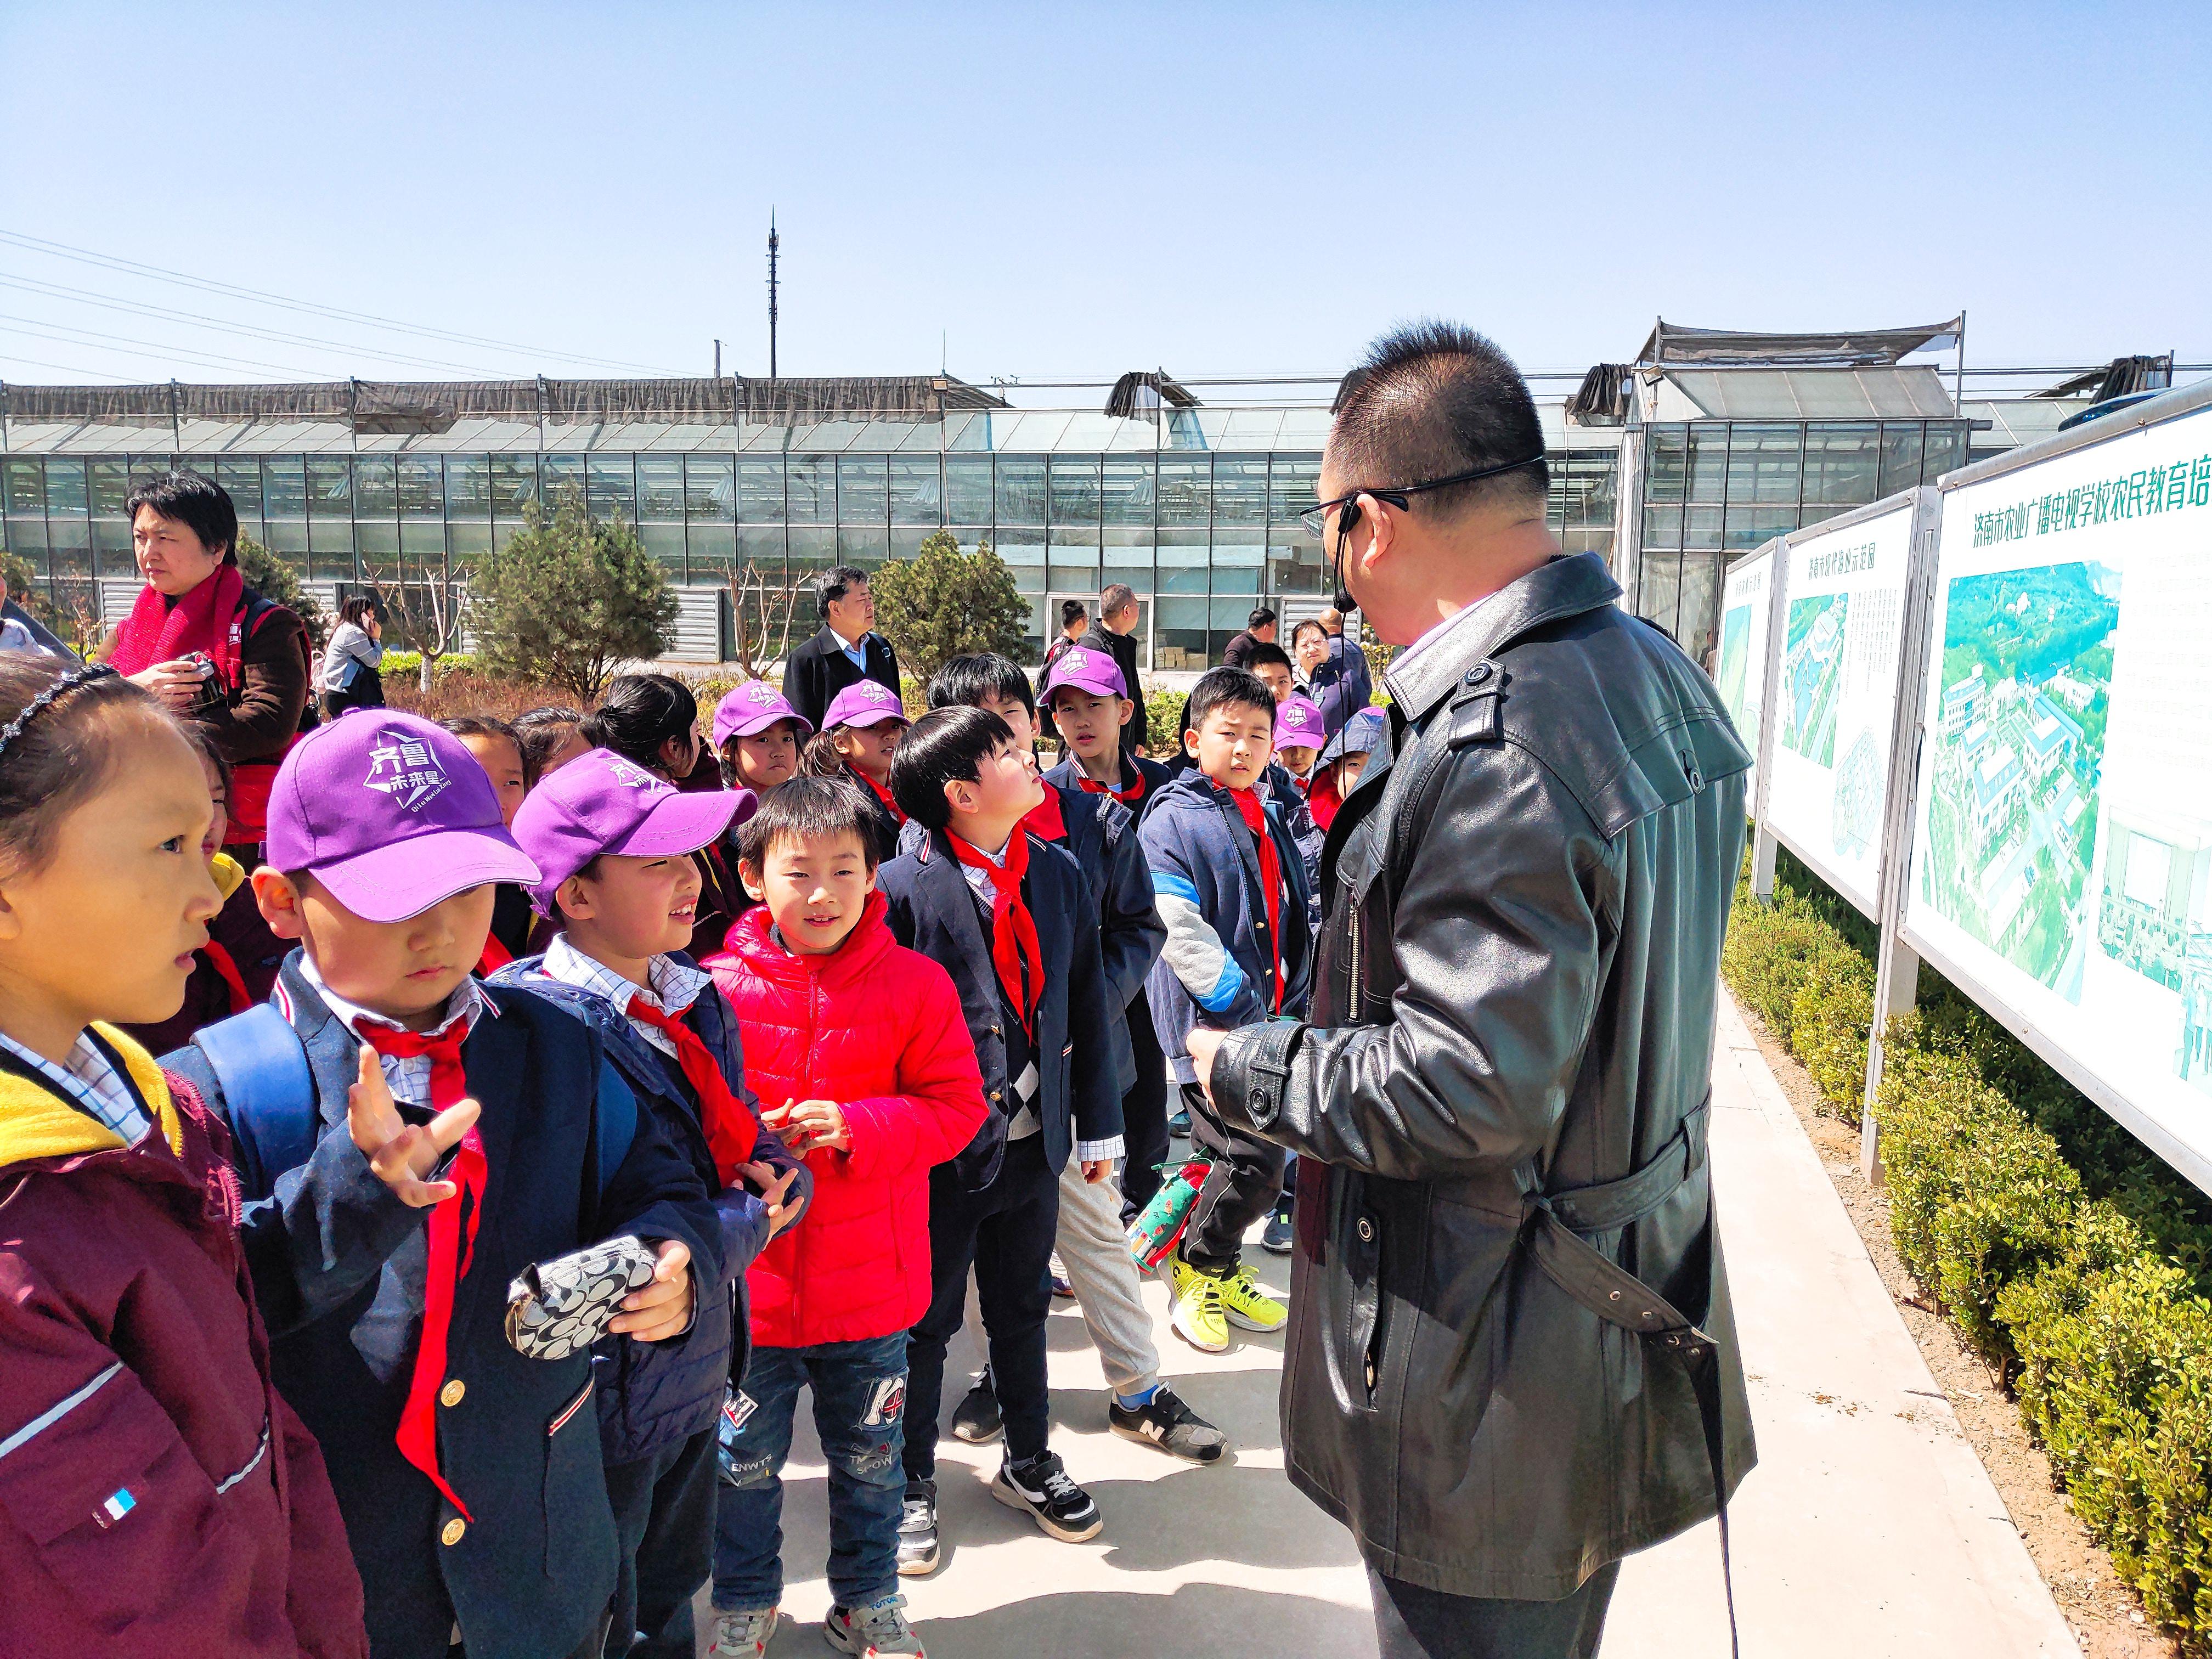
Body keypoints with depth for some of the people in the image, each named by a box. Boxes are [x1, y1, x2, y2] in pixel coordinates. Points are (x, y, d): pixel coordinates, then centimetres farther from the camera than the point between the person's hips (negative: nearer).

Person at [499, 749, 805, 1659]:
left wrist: (772, 1175, -14)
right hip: (606, 1386, -7)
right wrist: (748, 1228, -19)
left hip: (699, 1369, 7)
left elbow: (745, 1139, 10)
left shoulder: (691, 995, 0)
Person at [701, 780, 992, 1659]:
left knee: (868, 1457, 20)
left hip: (869, 1281, 0)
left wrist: (856, 1125, -21)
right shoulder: (718, 984, -8)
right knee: (745, 1461, 19)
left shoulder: (915, 984, -9)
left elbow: (958, 1106, -7)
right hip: (749, 1279, 0)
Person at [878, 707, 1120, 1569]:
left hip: (1035, 1138, 5)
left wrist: (1098, 1124, 9)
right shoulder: (902, 886, -16)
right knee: (924, 1320, 12)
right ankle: (911, 1484, 33)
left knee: (1023, 1309, 21)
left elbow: (1086, 1006, 8)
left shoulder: (1059, 874, 3)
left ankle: (1030, 1463, 42)